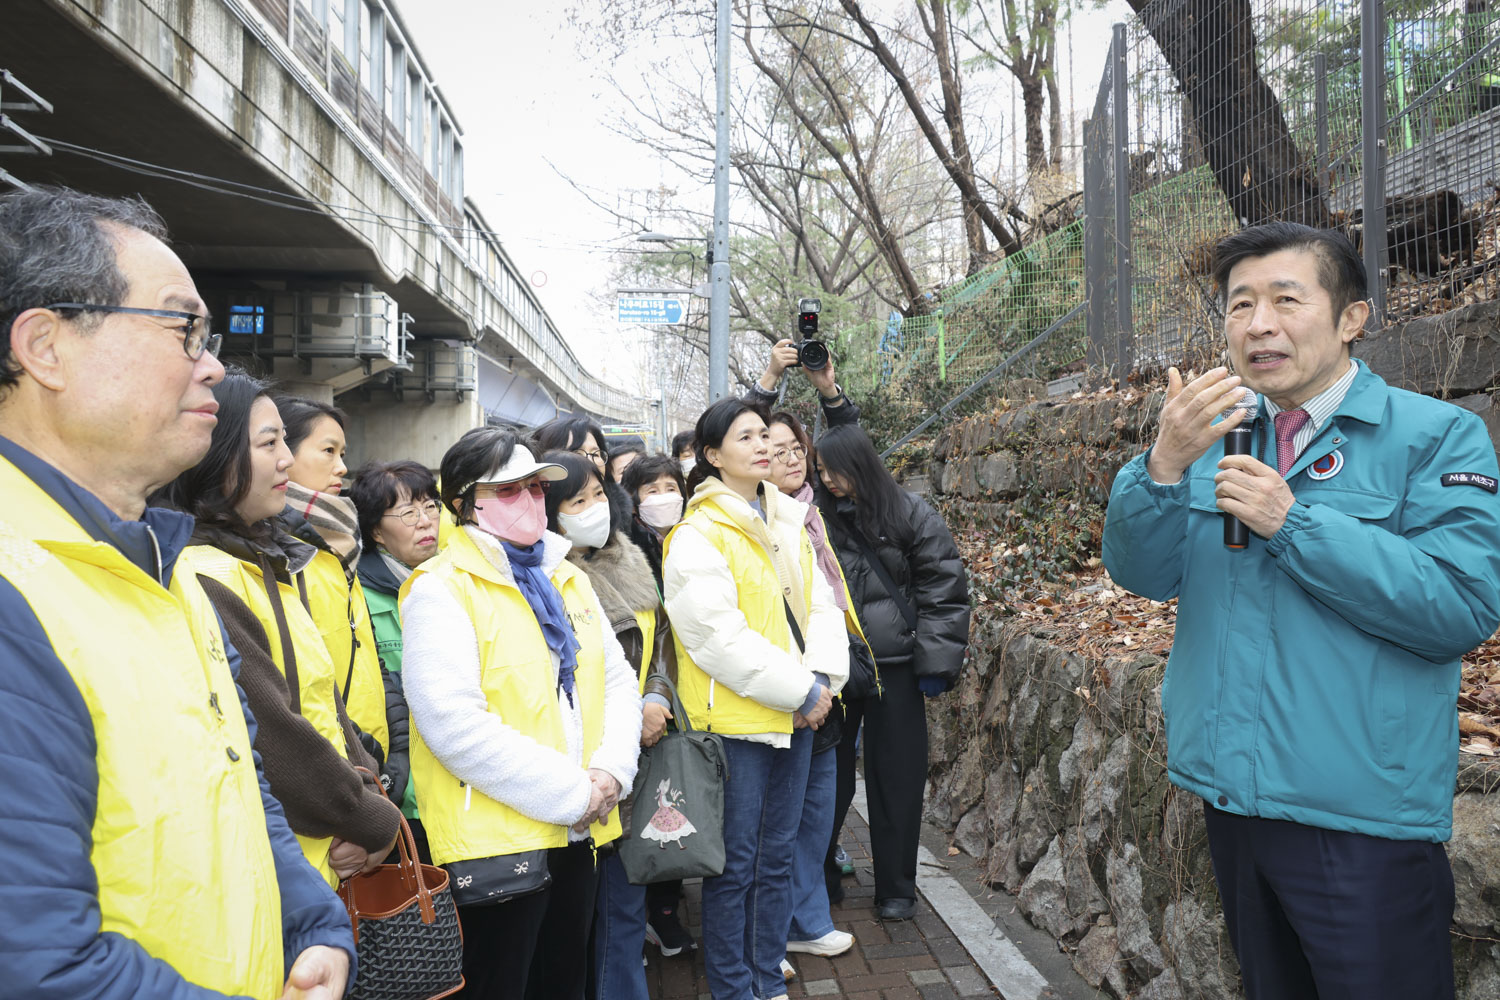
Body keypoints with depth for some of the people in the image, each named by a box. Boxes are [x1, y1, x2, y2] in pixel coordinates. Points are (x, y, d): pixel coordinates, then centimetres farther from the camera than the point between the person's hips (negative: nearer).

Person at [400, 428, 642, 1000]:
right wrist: (572, 795, -18)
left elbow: (617, 679, 11)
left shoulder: (568, 581, 12)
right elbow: (455, 724, -21)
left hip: (579, 832, 7)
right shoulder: (441, 588, -11)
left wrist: (610, 772, -7)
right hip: (495, 839, -7)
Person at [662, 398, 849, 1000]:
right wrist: (799, 691, -16)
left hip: (796, 715, 7)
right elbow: (720, 638, -19)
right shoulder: (696, 537, -12)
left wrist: (822, 676, -7)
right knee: (736, 865, 6)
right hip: (735, 719, -7)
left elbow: (820, 601, 10)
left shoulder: (788, 521, 11)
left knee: (777, 858, 17)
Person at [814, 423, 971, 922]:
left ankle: (896, 889, 22)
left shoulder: (910, 515, -4)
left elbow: (943, 590, -4)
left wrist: (935, 663, -9)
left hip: (894, 667, -2)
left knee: (896, 777, 7)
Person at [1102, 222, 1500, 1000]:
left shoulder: (1437, 436, -8)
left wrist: (1293, 521, -22)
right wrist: (1164, 467, -20)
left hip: (1362, 819, -5)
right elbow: (1143, 575, -3)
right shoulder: (1215, 436, 6)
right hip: (1232, 794, 5)